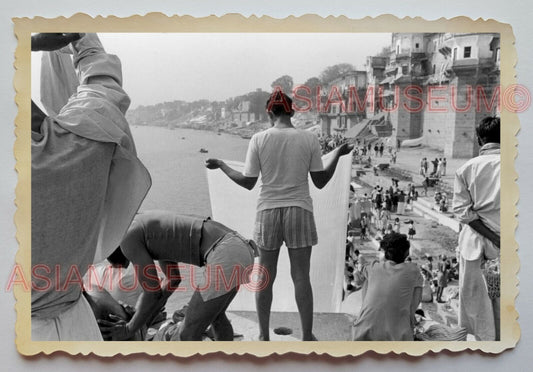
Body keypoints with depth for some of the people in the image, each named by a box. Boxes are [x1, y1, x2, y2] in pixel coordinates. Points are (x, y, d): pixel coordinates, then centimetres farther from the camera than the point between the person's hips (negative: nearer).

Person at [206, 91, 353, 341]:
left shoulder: (259, 139, -4)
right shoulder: (309, 139, -2)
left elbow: (248, 183, -2)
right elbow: (320, 182, 1)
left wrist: (221, 166, 12)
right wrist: (337, 154, 14)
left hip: (268, 212, 0)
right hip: (299, 211, 0)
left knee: (265, 277, 12)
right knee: (301, 276, 8)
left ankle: (263, 335, 23)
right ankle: (307, 336, 17)